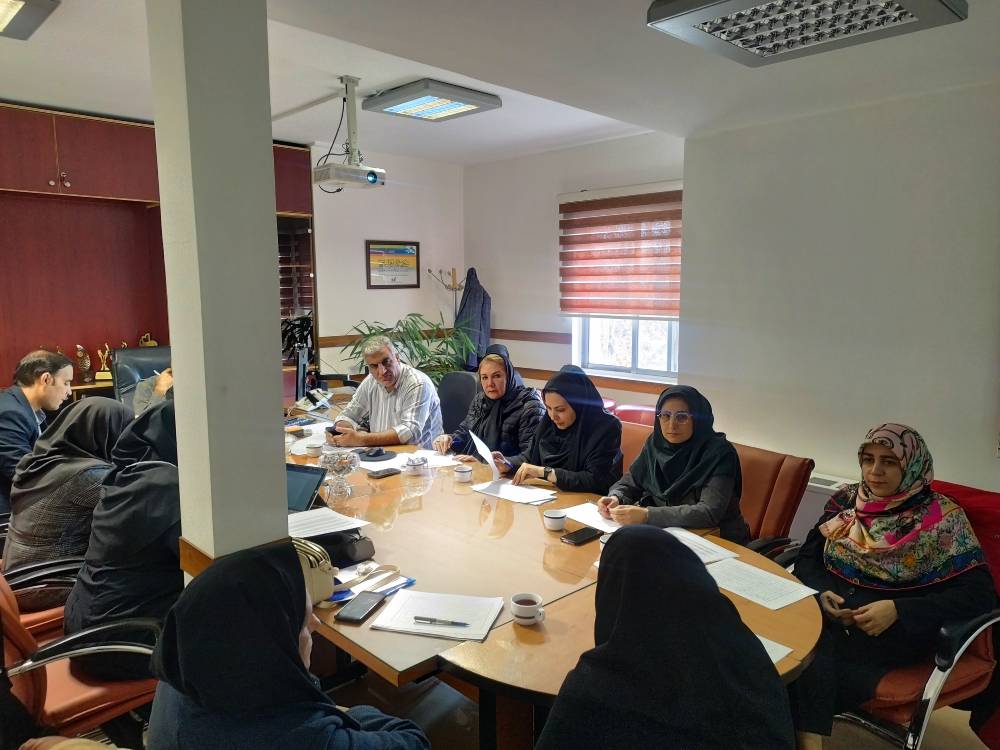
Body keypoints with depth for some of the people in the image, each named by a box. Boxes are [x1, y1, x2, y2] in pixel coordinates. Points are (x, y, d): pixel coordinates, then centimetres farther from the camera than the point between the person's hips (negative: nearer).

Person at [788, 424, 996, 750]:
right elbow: (807, 557, 9)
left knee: (813, 652, -31)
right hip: (827, 612, 4)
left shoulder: (942, 518, -4)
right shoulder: (846, 501, 8)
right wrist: (820, 592, -14)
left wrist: (898, 611, -21)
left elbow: (979, 594, -11)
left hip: (897, 630, -4)